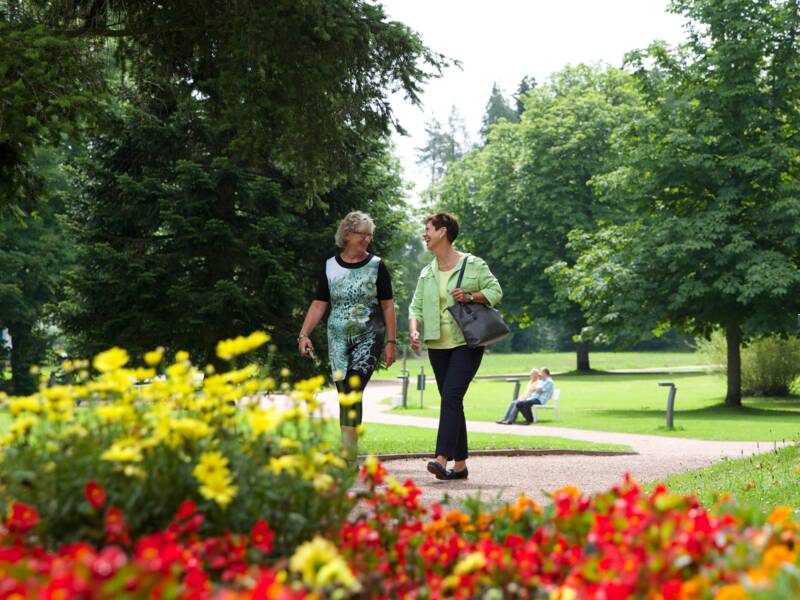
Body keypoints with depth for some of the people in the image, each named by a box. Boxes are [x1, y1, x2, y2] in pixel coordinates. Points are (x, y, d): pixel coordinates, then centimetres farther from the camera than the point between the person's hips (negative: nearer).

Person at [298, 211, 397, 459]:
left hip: (368, 338, -3)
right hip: (339, 339, 3)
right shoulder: (330, 267, 6)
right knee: (344, 397, 4)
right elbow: (319, 304, 6)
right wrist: (304, 334, -5)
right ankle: (348, 452, 12)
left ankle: (349, 455, -21)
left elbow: (387, 306, 3)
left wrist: (391, 342, -2)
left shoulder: (376, 266, 1)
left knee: (353, 391, -17)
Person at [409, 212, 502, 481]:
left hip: (466, 342, -6)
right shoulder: (426, 273, 15)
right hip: (438, 345, 6)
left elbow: (495, 291, 2)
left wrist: (471, 296, -15)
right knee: (452, 403, 7)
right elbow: (416, 306, 11)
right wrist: (414, 330, -7)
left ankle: (442, 458, -27)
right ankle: (460, 464, 13)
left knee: (451, 396, -19)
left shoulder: (473, 264, 0)